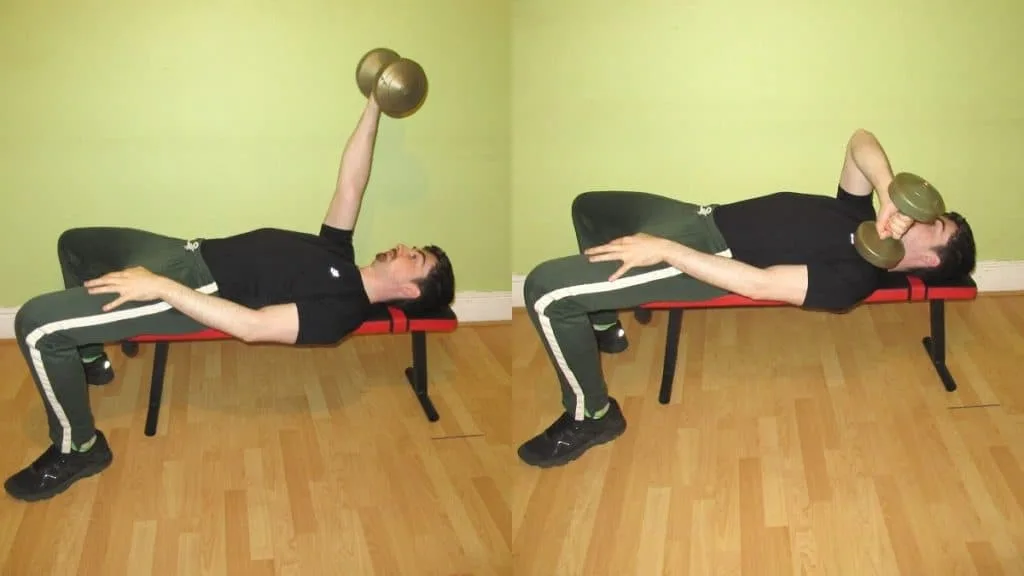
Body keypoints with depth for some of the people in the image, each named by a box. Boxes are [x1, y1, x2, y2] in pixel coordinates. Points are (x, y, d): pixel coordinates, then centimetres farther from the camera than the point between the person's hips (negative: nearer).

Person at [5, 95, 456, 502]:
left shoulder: (342, 309, -19)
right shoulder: (338, 254, 8)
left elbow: (253, 325, -27)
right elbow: (350, 181, 10)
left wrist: (160, 287, -30)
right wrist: (374, 106, 0)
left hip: (194, 289, -10)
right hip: (194, 253, 10)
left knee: (37, 325, -20)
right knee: (75, 244, 29)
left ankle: (78, 449, 1)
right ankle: (89, 359, 46)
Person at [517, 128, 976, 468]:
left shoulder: (855, 277, -19)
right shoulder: (862, 217, 6)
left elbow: (759, 284, -28)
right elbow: (861, 141, -2)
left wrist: (663, 250, -29)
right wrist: (889, 194, -21)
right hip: (707, 217, 9)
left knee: (546, 290, -22)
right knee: (588, 207, 30)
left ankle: (591, 416, 1)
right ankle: (603, 326, 47)